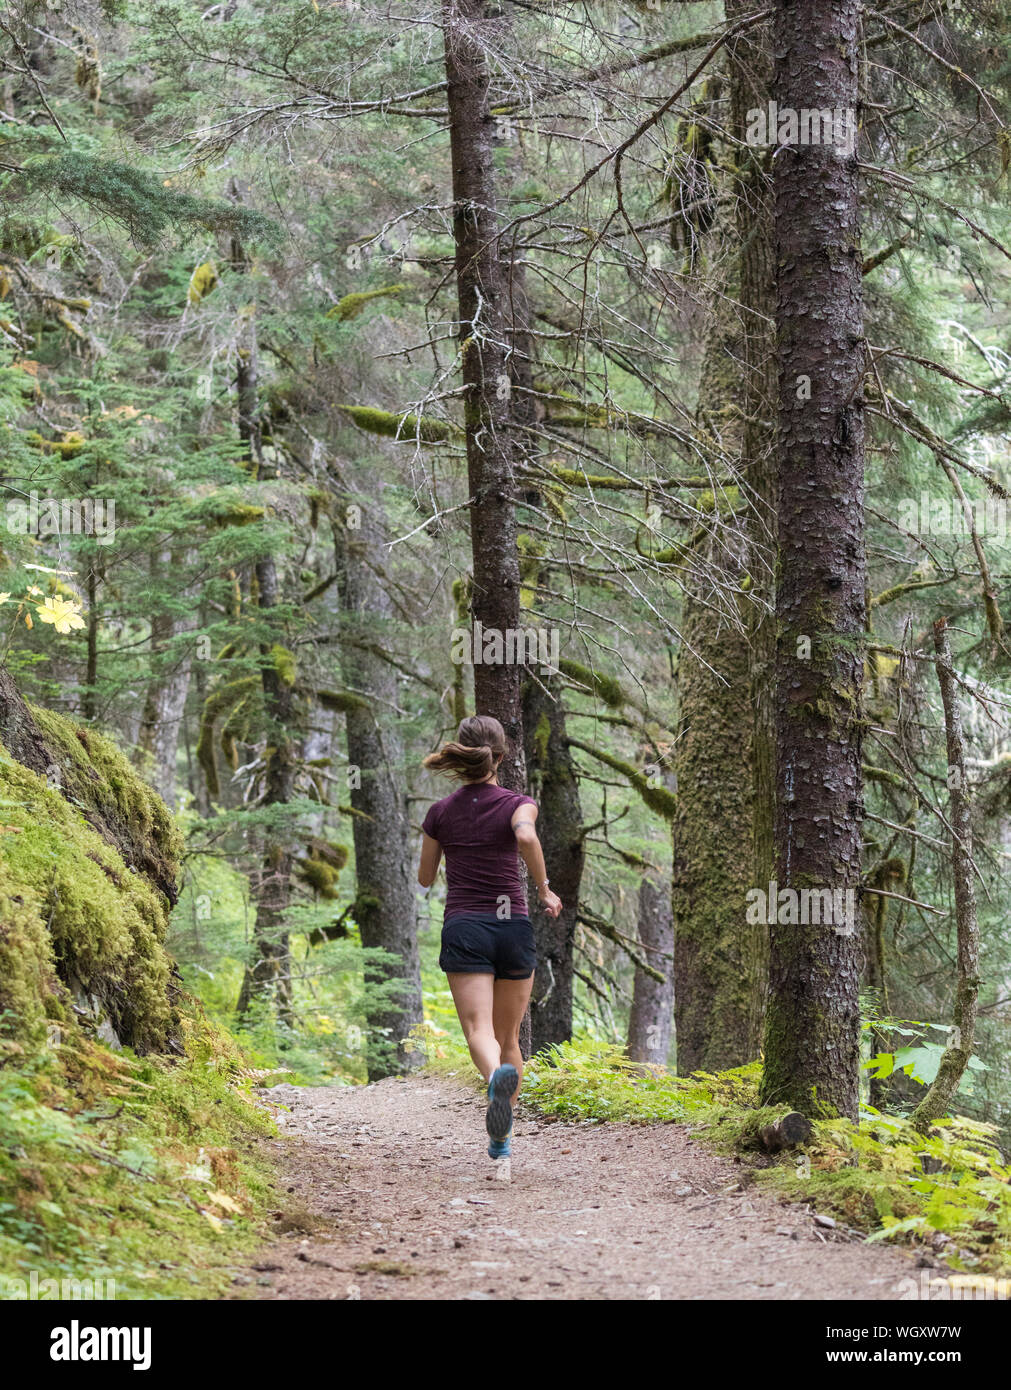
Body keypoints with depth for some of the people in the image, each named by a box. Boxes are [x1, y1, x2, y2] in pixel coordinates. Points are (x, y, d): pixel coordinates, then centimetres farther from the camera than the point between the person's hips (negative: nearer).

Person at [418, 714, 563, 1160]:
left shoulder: (441, 813, 6)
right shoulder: (517, 803, -1)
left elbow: (425, 879, 15)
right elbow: (526, 838, -24)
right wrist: (544, 890, -11)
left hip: (463, 928, 0)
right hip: (513, 927, 0)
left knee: (480, 1032, -14)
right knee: (509, 1037, 15)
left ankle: (498, 1076, -48)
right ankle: (501, 1137, 18)